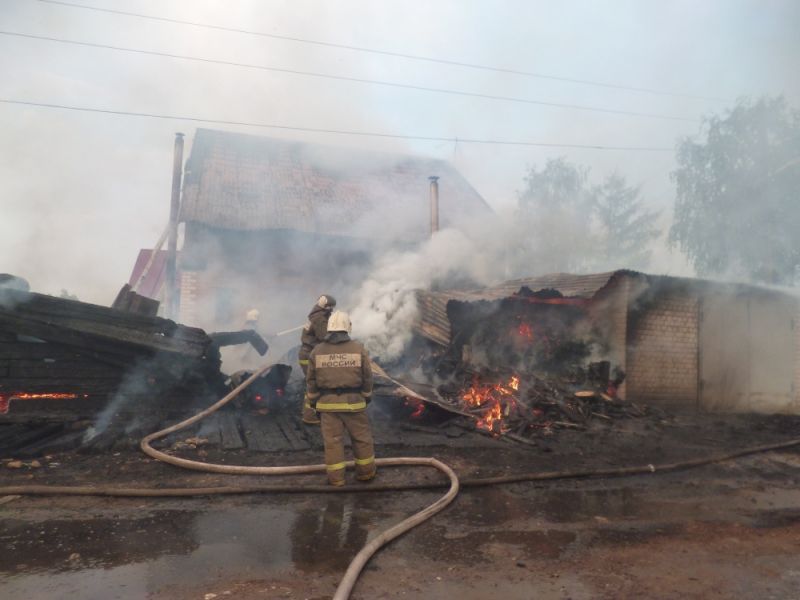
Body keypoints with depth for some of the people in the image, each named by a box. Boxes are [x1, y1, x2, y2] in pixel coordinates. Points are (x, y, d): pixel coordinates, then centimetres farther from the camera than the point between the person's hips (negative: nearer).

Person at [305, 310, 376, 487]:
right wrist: (367, 398, 14)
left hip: (328, 403, 1)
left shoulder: (317, 351, -1)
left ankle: (336, 477, 15)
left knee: (333, 440, 8)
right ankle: (365, 472, 25)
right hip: (353, 402, -1)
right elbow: (367, 378, 0)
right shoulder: (359, 349, -5)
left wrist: (313, 402, 14)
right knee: (361, 438, 14)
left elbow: (311, 381, 3)